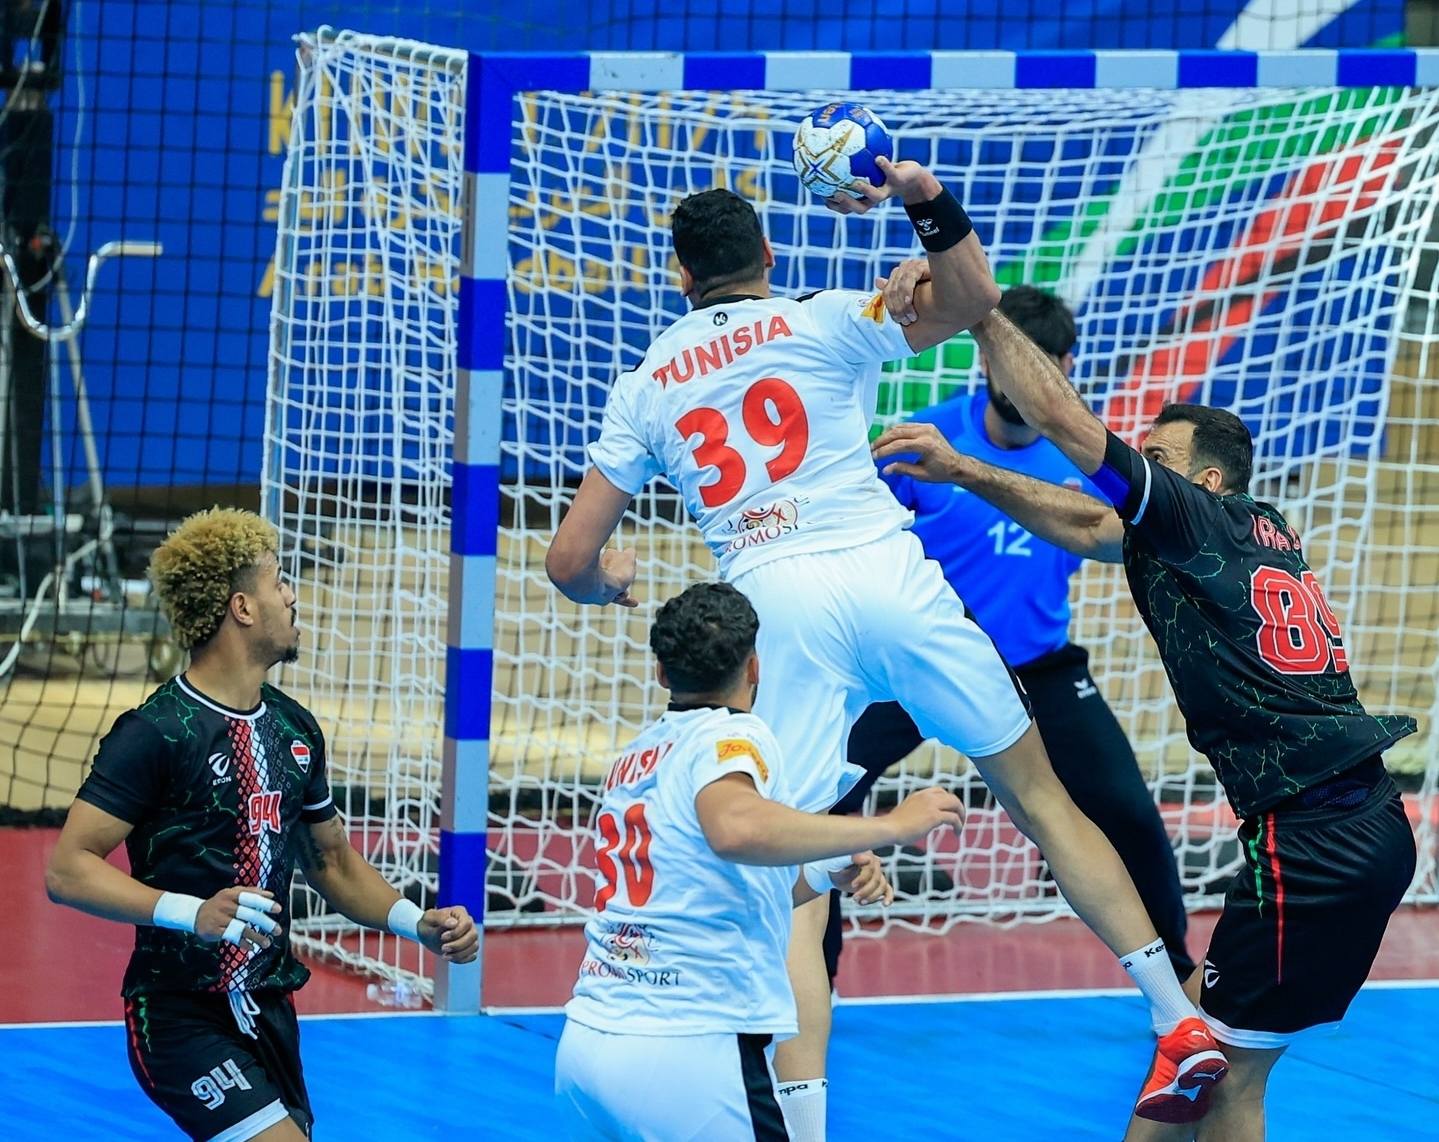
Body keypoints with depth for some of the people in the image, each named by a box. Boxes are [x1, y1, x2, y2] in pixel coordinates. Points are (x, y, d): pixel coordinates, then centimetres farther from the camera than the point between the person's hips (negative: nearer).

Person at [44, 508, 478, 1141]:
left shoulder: (293, 727, 11)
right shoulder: (157, 732, -14)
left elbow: (332, 861, 23)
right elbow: (68, 870, -19)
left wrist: (418, 923, 8)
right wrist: (193, 913, -30)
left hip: (269, 1011, 8)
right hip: (182, 1018, -8)